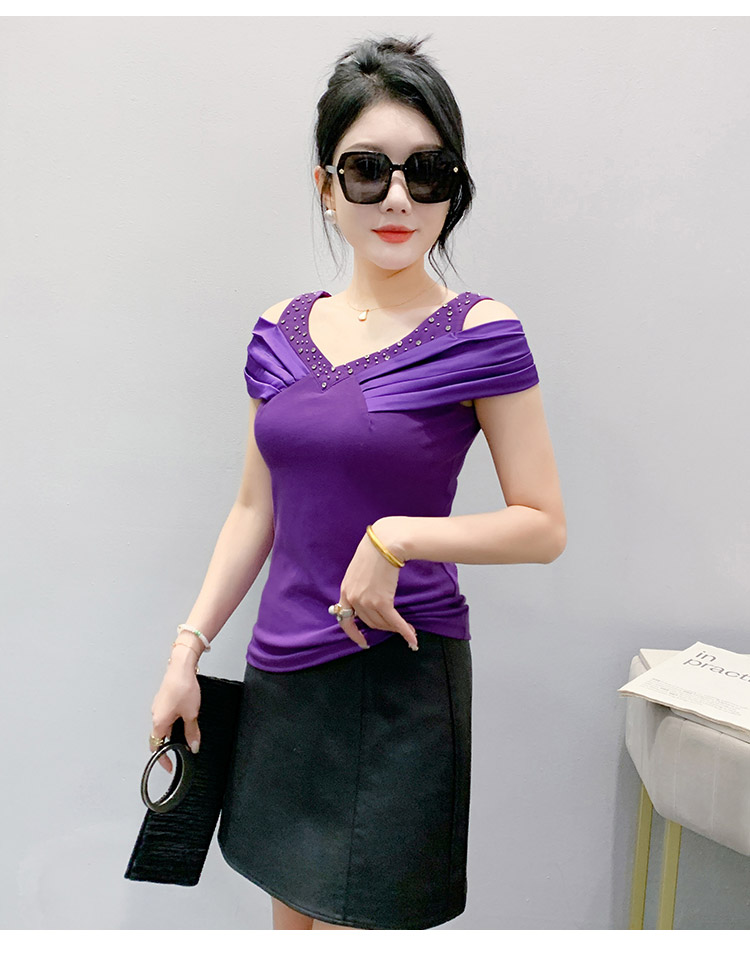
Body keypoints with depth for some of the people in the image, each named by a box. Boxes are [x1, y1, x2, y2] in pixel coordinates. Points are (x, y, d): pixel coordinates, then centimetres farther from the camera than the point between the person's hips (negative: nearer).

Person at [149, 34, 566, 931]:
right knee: (291, 914, 20)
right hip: (280, 673, 5)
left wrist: (398, 536, -21)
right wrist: (189, 648, 6)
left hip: (398, 680, -5)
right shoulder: (282, 330, 4)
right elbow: (255, 510, 9)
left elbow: (544, 525, -9)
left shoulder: (478, 334, -10)